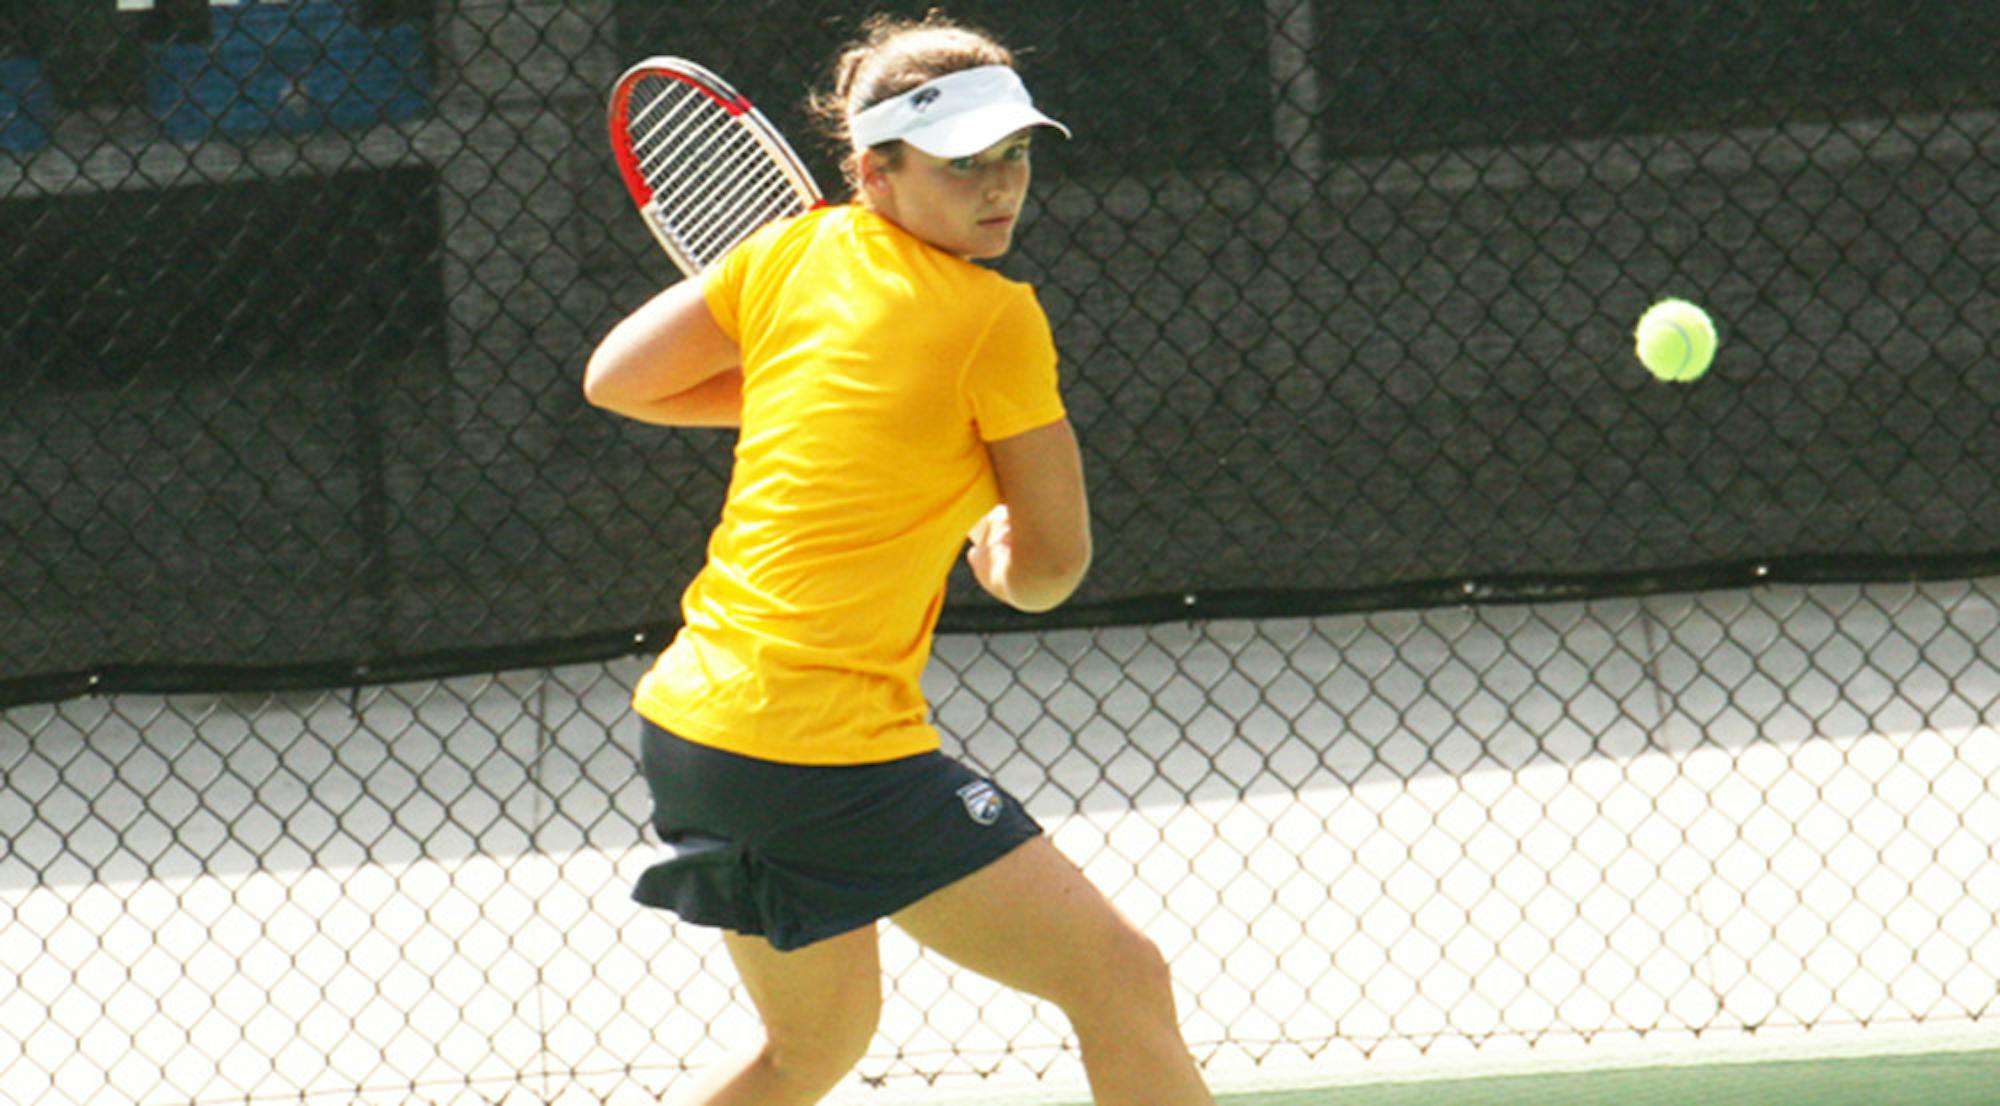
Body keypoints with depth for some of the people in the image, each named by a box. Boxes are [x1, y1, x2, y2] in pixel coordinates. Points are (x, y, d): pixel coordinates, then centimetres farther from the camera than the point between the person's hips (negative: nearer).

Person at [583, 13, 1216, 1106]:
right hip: (831, 749, -8)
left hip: (683, 725, 9)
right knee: (1121, 982, -7)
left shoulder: (792, 252, 7)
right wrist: (985, 543, 22)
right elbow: (1049, 570, -1)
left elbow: (616, 379, 18)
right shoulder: (995, 321, -10)